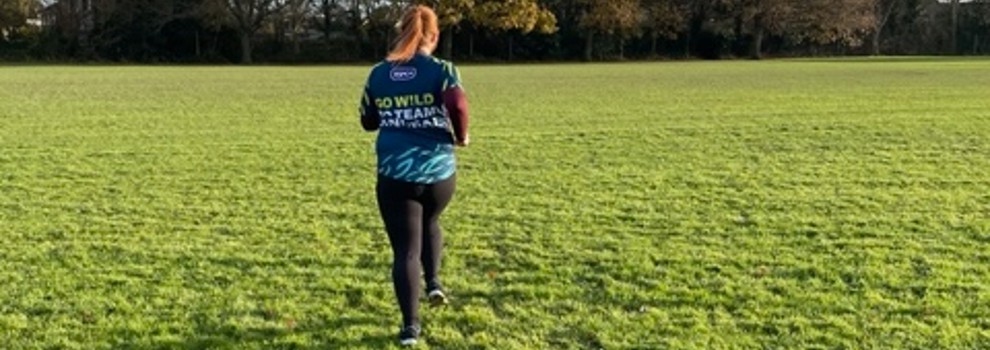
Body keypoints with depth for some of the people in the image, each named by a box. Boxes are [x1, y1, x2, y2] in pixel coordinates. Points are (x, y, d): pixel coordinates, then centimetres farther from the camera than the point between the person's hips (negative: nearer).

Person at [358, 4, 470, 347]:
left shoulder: (377, 74, 6)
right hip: (438, 171, 0)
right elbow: (458, 105, -21)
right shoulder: (442, 70, -3)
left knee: (405, 250, 5)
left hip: (393, 175, 0)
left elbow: (368, 122, 15)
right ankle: (433, 282, 23)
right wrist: (461, 135, -3)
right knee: (429, 222, 32)